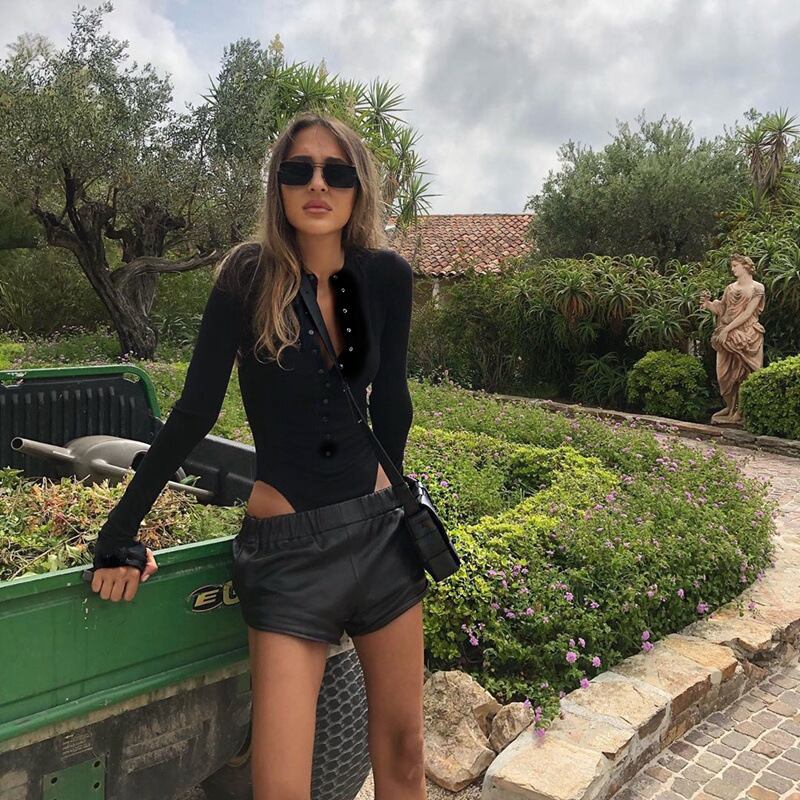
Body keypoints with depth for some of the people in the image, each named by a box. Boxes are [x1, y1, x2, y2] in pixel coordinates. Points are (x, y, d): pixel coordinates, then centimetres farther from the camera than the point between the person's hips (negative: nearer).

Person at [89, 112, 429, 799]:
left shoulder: (387, 276, -1)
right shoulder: (249, 277, -9)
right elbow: (194, 413, -7)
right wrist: (121, 533, -6)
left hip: (382, 531, 4)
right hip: (287, 551, -3)